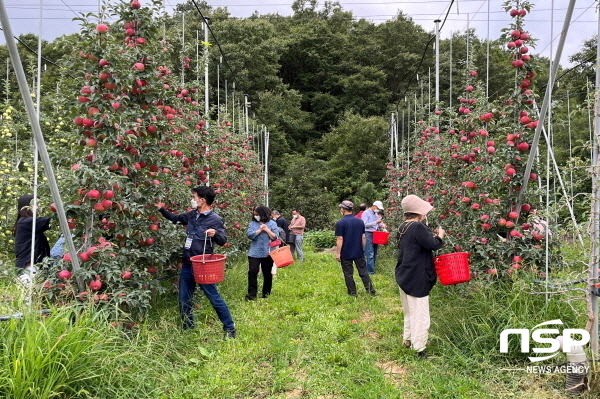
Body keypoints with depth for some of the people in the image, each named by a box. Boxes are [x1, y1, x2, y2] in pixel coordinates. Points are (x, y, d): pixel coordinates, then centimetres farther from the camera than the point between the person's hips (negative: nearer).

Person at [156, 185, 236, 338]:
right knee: (184, 300, 15)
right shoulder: (192, 215, 7)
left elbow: (223, 241, -12)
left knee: (214, 298, 0)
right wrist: (161, 209, 16)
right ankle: (188, 328, 32)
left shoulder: (215, 219, -12)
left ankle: (229, 328, 14)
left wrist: (215, 234, -33)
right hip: (187, 265, 7)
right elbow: (175, 218, 24)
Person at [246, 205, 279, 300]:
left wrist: (266, 229, -13)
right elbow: (249, 235, -9)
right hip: (254, 253, 1)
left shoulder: (272, 224, 1)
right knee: (252, 272, -9)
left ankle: (266, 293, 24)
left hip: (267, 253, 0)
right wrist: (260, 230, -12)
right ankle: (252, 293, -3)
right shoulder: (252, 223, 5)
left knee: (267, 274, 9)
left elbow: (275, 237, -7)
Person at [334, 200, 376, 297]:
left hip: (346, 254, -4)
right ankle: (371, 290, 10)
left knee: (348, 274, 7)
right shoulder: (360, 221, 3)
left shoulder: (340, 223, -13)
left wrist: (338, 253, -10)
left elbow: (340, 239, -15)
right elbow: (363, 237, 7)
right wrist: (363, 249, 17)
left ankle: (352, 293, 13)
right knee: (363, 272, 12)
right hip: (359, 253, 4)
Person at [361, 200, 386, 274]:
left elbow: (378, 223, 24)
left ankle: (371, 268, 18)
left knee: (374, 254, 10)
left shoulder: (376, 214, 17)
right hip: (368, 234, -8)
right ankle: (370, 271, -7)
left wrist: (381, 225, 1)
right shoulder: (366, 213, -7)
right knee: (370, 254, -9)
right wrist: (376, 222, -20)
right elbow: (365, 224, -17)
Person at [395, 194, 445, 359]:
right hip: (416, 279, -10)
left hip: (404, 276, 10)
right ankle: (419, 350, 7)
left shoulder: (403, 227, 8)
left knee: (409, 311, 23)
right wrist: (440, 235, -2)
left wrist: (432, 235, 14)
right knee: (420, 315, 0)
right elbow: (433, 245, -20)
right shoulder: (418, 227, -20)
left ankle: (408, 340, 34)